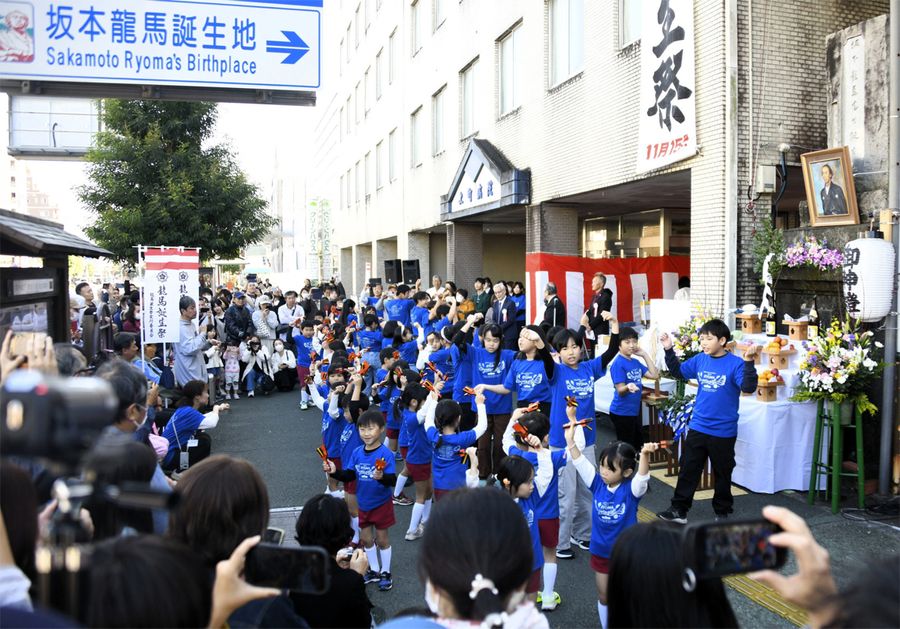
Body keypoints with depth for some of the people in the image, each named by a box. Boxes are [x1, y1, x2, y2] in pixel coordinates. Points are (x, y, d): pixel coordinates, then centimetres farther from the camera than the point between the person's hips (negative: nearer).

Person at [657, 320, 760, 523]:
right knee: (688, 470, 9)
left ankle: (722, 512, 27)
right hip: (697, 427, 4)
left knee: (722, 474, 12)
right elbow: (678, 371, 15)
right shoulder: (700, 360, 1)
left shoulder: (735, 364, -15)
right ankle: (679, 510, 18)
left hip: (723, 431, -4)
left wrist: (749, 362, -38)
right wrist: (669, 350, 3)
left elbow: (748, 387, -26)